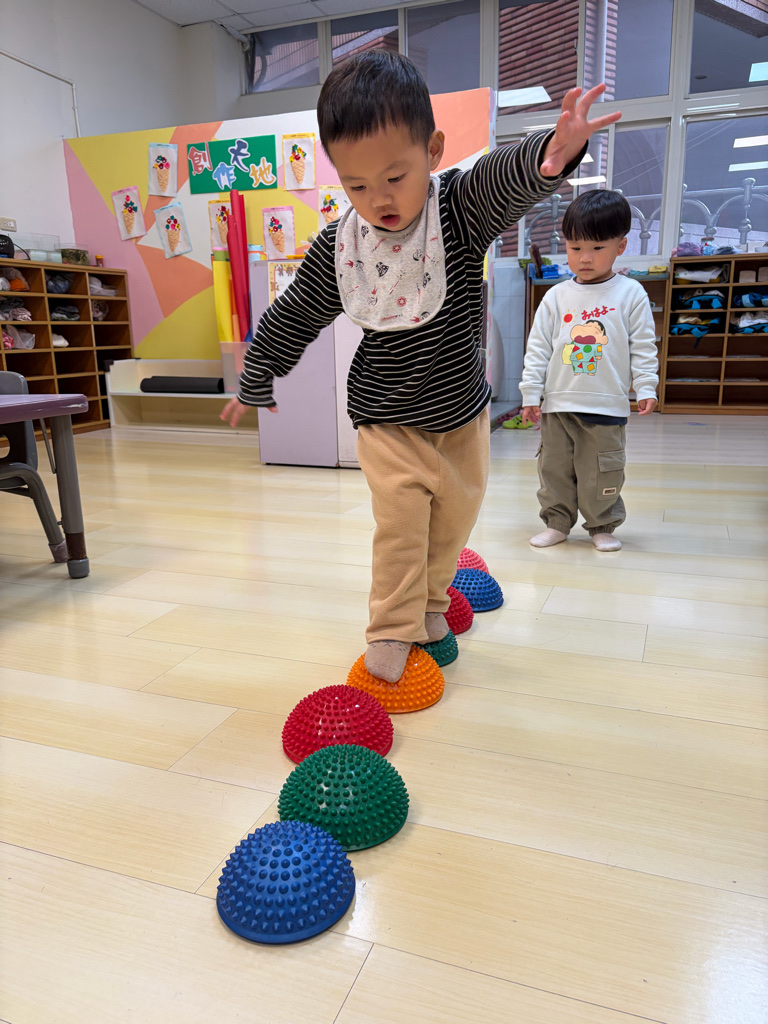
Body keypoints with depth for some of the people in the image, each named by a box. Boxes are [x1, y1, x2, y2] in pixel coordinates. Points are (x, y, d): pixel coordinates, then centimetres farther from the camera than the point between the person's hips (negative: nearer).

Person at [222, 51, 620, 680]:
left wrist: (553, 151, -61)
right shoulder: (336, 248, -11)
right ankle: (393, 630, 7)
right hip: (387, 421, -1)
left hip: (463, 413, 2)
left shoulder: (460, 210, -15)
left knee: (456, 516, 16)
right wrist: (255, 384, 12)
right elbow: (291, 318, 2)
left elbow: (510, 181, -37)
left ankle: (429, 603, 41)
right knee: (400, 518, -12)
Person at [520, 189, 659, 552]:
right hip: (557, 403, 2)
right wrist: (531, 393, 1)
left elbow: (643, 347, 2)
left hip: (607, 405, -2)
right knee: (555, 468, 9)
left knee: (602, 473, 6)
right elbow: (538, 347, 5)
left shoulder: (631, 294, 1)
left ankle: (602, 526, 24)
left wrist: (646, 388, -6)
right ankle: (557, 522, 24)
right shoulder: (556, 297, 5)